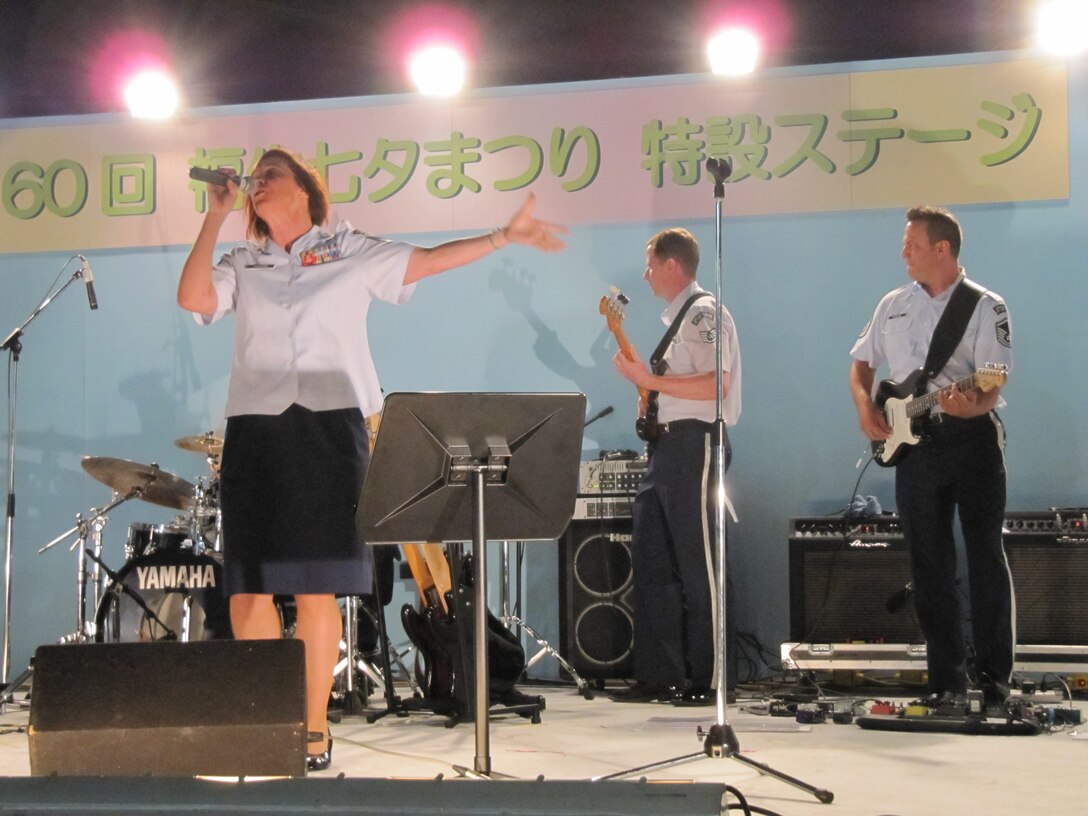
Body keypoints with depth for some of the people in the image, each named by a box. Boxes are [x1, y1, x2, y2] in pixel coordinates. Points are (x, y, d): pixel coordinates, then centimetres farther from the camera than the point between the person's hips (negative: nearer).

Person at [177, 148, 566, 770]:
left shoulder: (352, 252, 13)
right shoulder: (242, 266, 17)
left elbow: (431, 261, 12)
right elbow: (193, 298, 0)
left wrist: (507, 236, 7)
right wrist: (216, 218, 2)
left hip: (330, 428, -2)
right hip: (255, 431, 2)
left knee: (317, 589, -3)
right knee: (247, 585, -3)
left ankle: (315, 727, 5)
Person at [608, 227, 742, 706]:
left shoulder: (704, 312, -9)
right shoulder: (678, 317, 21)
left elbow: (715, 384, -21)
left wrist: (650, 380, -20)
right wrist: (648, 385, 11)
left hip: (695, 442, -10)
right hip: (667, 445, 10)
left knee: (697, 565, -7)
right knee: (650, 560, 7)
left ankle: (709, 680, -1)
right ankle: (659, 675, 11)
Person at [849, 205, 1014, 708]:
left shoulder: (985, 307, -2)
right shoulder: (893, 306, 13)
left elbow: (994, 386, -11)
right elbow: (861, 364, 21)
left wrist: (972, 406, -32)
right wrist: (865, 406, 2)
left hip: (972, 437, -4)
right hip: (914, 441, 4)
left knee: (986, 557, -2)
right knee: (930, 564, 4)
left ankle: (995, 678, 5)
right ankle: (947, 678, 11)